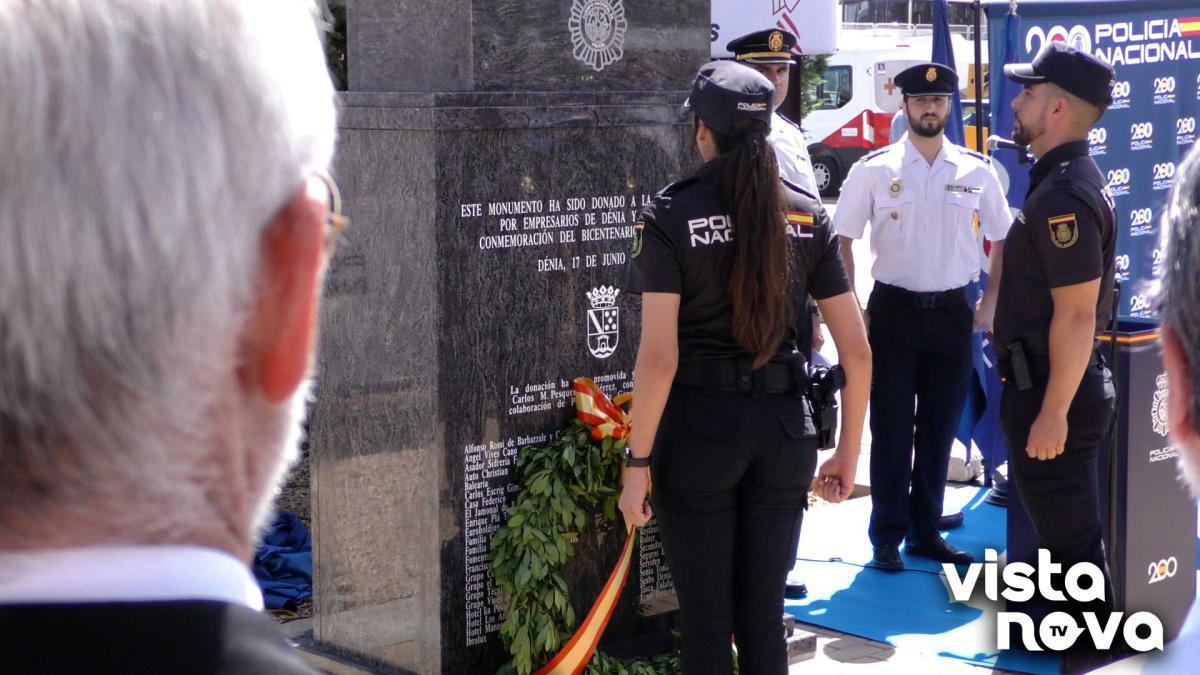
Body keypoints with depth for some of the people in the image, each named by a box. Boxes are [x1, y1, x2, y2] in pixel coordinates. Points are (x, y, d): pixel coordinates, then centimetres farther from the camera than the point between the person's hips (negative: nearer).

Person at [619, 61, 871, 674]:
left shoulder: (670, 215, -9)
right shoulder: (806, 213, 3)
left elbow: (658, 356, -16)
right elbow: (857, 349, 2)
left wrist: (637, 462, -9)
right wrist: (848, 451, 11)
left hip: (700, 426, -4)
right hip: (784, 424, 4)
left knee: (705, 622, 8)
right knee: (763, 617, 15)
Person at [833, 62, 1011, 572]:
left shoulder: (977, 171, 2)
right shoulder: (873, 170, -3)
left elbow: (1002, 240, 13)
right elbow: (842, 240, 1)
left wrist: (989, 304, 6)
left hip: (952, 313, 2)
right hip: (893, 310, -2)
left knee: (939, 429, 10)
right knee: (891, 428, 2)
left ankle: (925, 531, 23)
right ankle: (887, 535, 13)